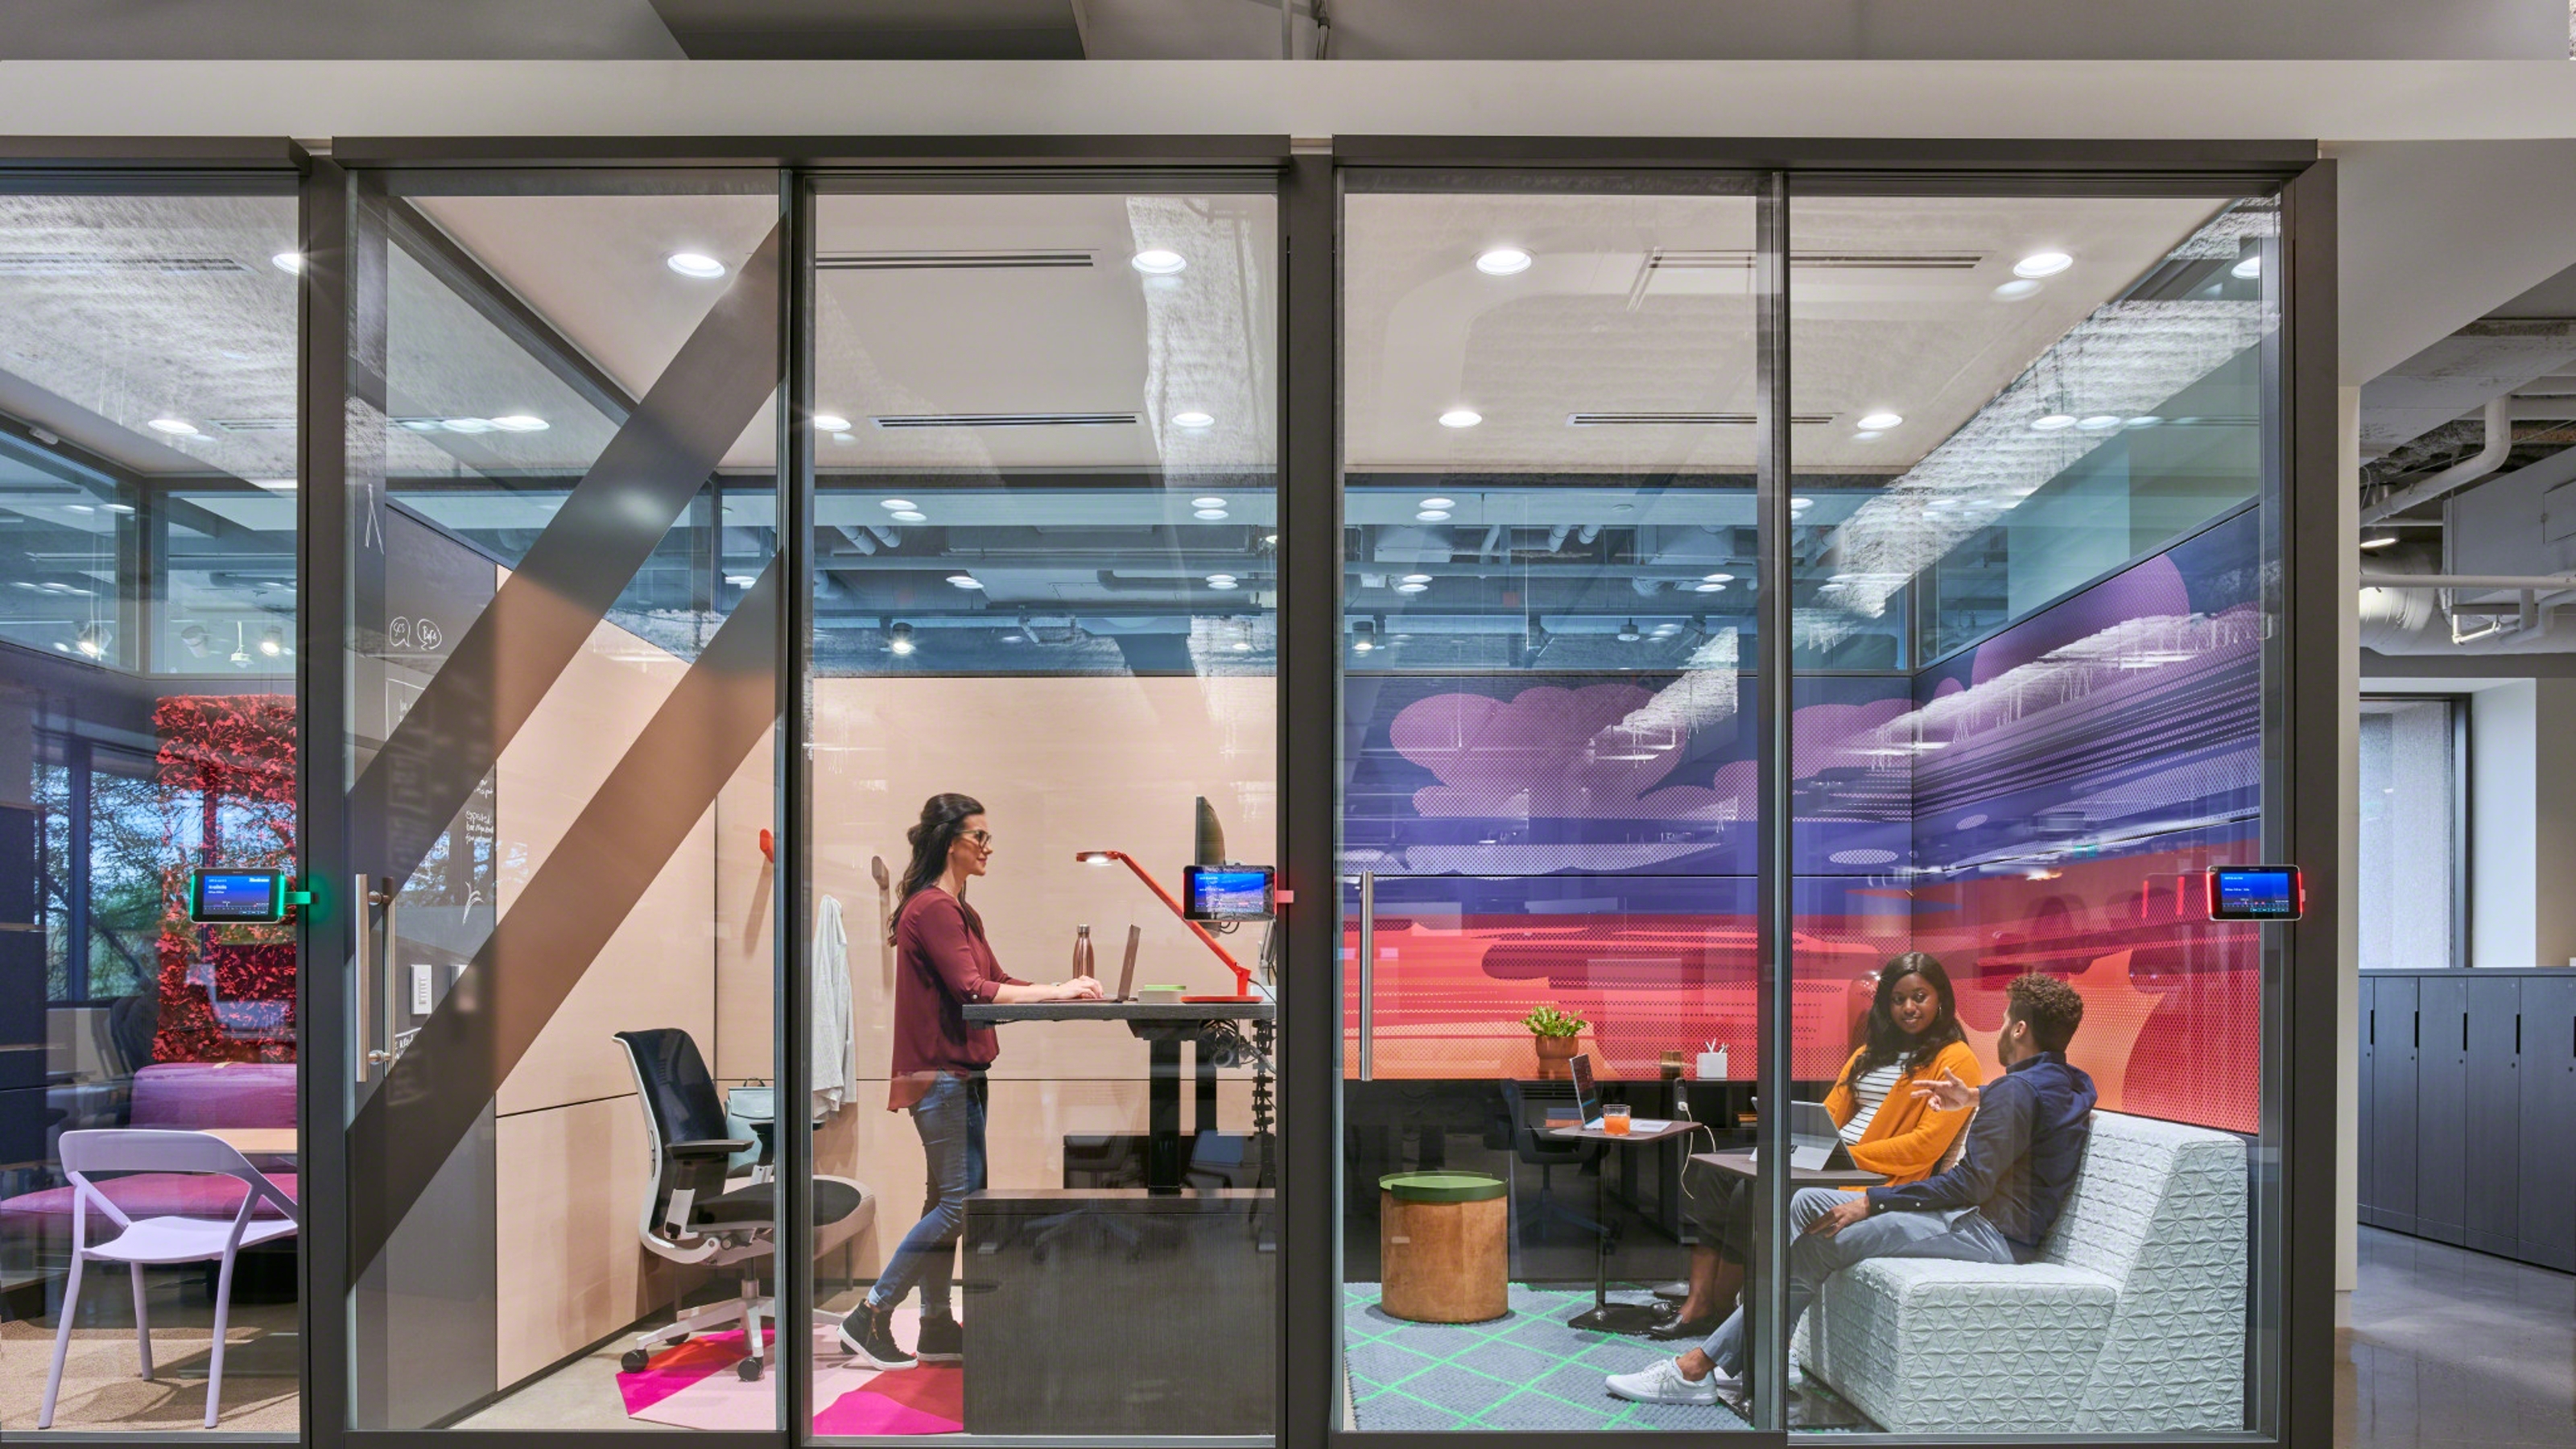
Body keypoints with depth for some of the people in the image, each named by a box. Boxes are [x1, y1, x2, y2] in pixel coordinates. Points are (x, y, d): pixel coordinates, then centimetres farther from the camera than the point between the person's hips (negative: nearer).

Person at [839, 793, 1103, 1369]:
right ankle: (870, 1317, 0)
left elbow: (995, 981, 16)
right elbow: (972, 992, -21)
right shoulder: (932, 908, -14)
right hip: (940, 1074, -10)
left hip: (959, 1074, 10)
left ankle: (936, 1327, 17)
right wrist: (1056, 993, -20)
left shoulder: (960, 911, 18)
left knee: (949, 1201, 11)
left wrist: (1065, 990, 2)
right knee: (959, 1203, -8)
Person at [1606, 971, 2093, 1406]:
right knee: (1807, 1203, 4)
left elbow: (1971, 1182, -22)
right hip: (1994, 1220, 11)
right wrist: (1975, 1100, 34)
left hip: (1992, 1234, -11)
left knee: (1818, 1244, -18)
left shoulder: (2018, 1091, -19)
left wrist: (1873, 1202, -17)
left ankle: (1701, 1368, -15)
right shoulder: (2067, 1082, 13)